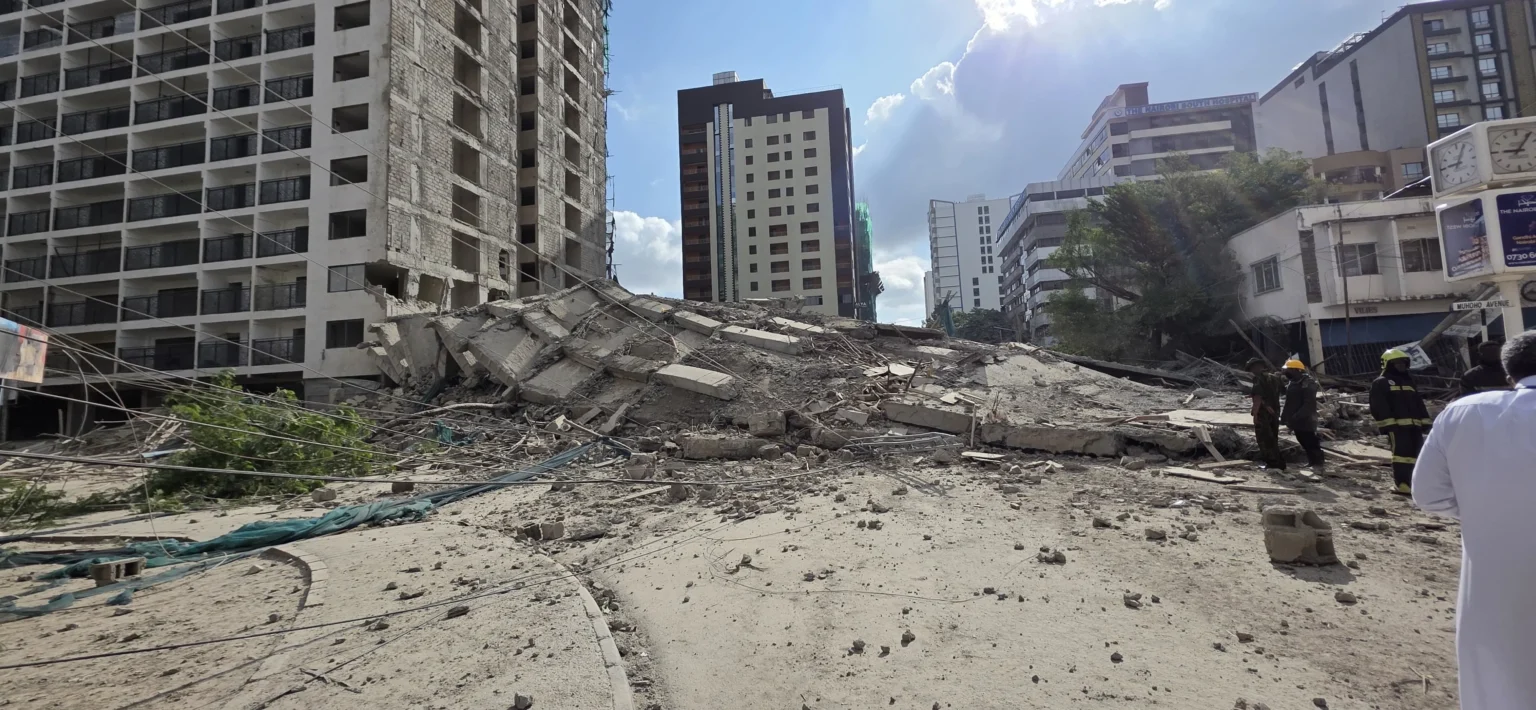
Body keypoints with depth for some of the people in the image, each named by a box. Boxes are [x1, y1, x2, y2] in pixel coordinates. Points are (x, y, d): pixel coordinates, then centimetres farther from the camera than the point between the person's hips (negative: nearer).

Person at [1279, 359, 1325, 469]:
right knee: (1304, 442, 15)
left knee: (1310, 441, -5)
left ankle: (1318, 462, 4)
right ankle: (1312, 461, 26)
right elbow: (1289, 402, 17)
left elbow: (1309, 404, -23)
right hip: (1296, 420, 9)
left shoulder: (1308, 383, -16)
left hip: (1306, 420, -9)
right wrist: (1284, 416, 9)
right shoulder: (1291, 383, 12)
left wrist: (1296, 416, -27)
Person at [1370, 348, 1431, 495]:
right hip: (1396, 425, -8)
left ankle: (1414, 482, 16)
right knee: (1401, 454, -13)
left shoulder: (1409, 381, 26)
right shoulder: (1381, 383, 1)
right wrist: (1388, 425, -18)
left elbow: (1419, 403, 27)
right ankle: (1401, 485, -13)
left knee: (1416, 453, 8)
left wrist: (1425, 422, 16)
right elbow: (1379, 407, -10)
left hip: (1414, 424, 8)